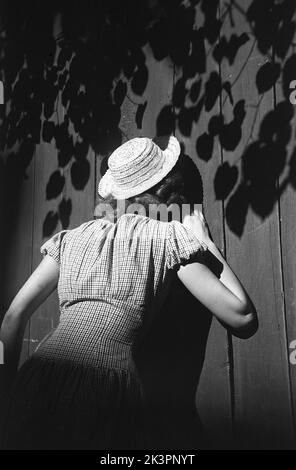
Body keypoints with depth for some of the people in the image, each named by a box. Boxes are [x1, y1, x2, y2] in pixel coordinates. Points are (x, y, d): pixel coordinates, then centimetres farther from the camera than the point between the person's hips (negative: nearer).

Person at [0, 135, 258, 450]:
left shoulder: (72, 237, 17)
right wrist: (204, 240, 14)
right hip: (106, 388, -3)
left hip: (38, 380, 4)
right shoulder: (169, 236, 7)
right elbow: (244, 320, 4)